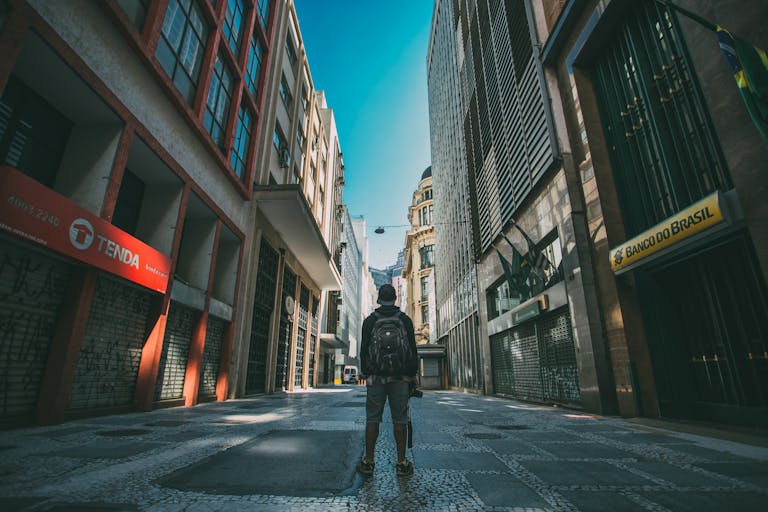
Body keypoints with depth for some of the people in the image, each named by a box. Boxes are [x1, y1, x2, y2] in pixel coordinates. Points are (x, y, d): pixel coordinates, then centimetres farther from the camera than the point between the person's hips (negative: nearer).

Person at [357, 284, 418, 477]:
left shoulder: (369, 321, 4)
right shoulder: (405, 320, 4)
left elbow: (363, 350, 4)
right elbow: (412, 349, 4)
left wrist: (365, 373, 10)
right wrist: (413, 374, 9)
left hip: (375, 377, 0)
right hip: (400, 378, 0)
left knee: (372, 419, 5)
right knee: (400, 419, 5)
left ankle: (368, 462, 10)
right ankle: (402, 463, 10)